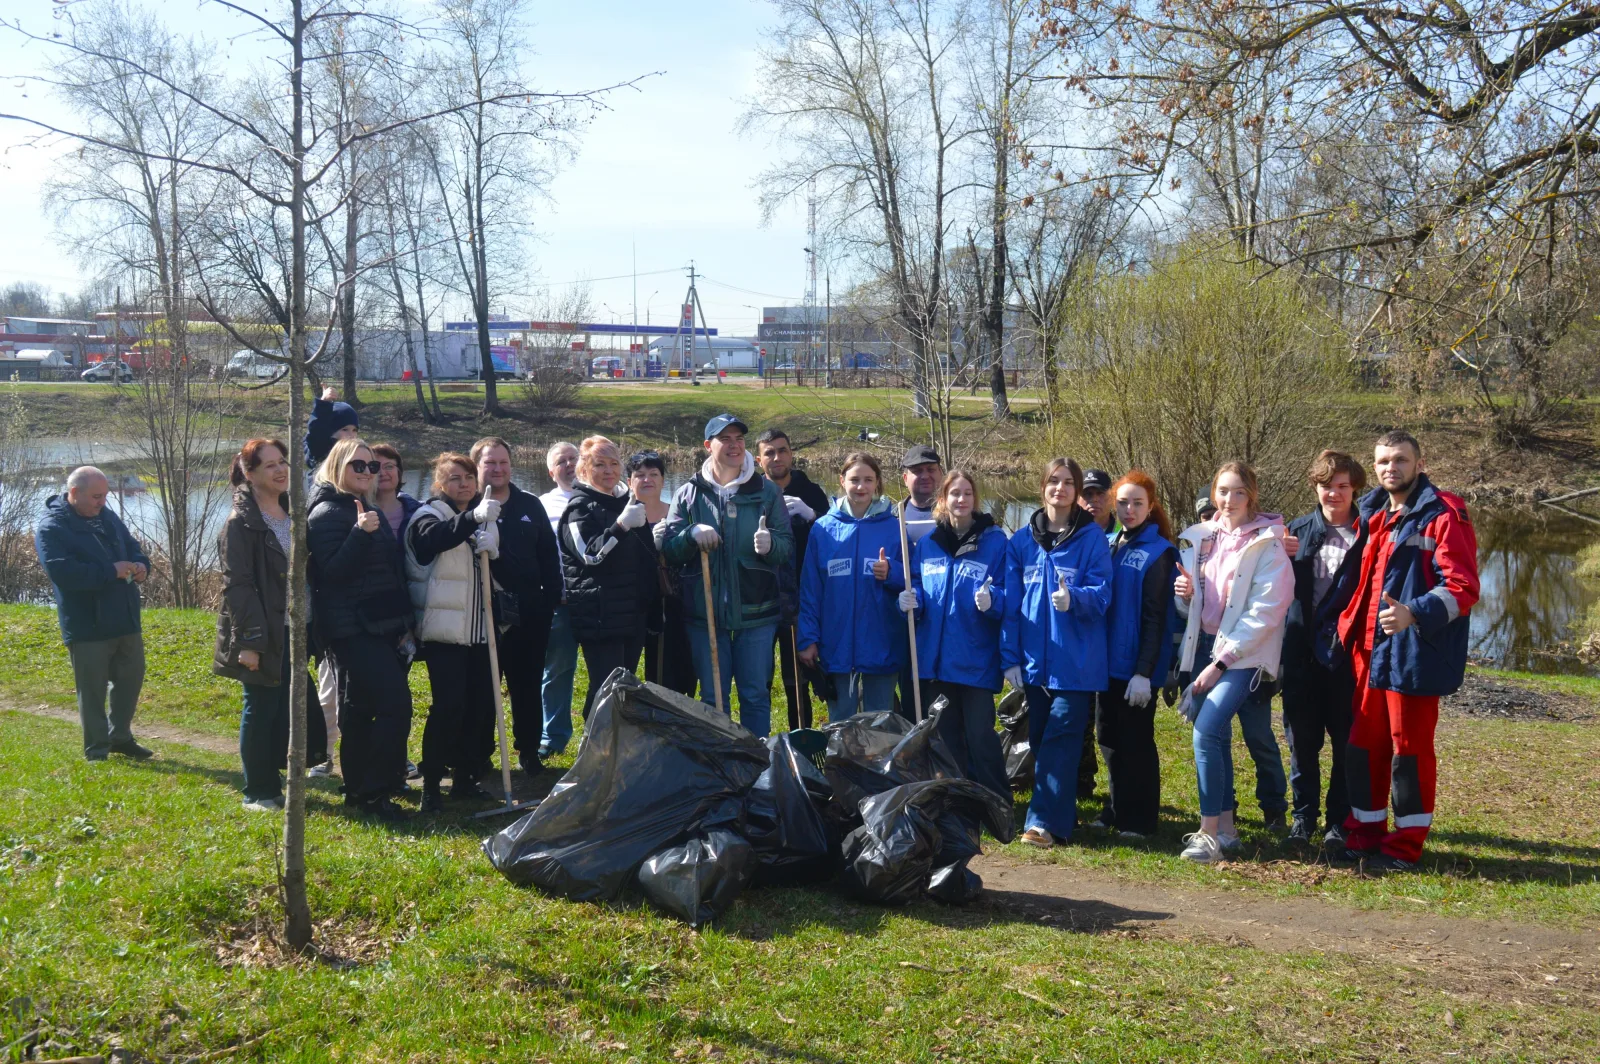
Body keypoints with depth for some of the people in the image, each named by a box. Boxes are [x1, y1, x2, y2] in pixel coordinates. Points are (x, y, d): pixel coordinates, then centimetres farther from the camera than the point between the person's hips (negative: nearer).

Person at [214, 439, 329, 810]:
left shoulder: (292, 513, 12)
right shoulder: (241, 522, -10)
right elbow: (237, 585, -15)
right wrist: (249, 641, -20)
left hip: (292, 631, 7)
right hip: (264, 635, -7)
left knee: (291, 707, 9)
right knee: (260, 709, 1)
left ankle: (273, 782, 22)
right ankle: (258, 793, 13)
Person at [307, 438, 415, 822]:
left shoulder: (370, 508, 18)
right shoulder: (327, 512, -9)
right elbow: (332, 571, -19)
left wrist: (403, 624, 20)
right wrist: (360, 533, -29)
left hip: (380, 627, 9)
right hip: (351, 628, -9)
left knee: (360, 710, 12)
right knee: (395, 703, -15)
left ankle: (359, 790, 18)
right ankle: (372, 792, -10)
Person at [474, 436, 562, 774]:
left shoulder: (530, 505, 9)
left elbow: (549, 556, 9)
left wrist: (551, 599, 3)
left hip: (529, 614, 3)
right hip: (482, 614, -3)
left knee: (528, 687, 11)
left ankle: (529, 752, 22)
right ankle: (479, 755, 17)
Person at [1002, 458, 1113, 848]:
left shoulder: (1092, 538, -2)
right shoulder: (1022, 541, 8)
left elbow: (1101, 595, -8)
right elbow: (1012, 603, 7)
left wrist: (1073, 599, -29)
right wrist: (1010, 656, 2)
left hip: (1076, 660, -4)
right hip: (1035, 659, 4)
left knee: (1060, 740, -8)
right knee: (1041, 739, 10)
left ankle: (1045, 822, -8)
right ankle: (1062, 814, 23)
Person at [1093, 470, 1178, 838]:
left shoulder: (1158, 552, -8)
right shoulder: (1108, 545, 10)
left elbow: (1155, 618, -13)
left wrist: (1144, 671, -17)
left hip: (1137, 666, -6)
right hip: (1107, 661, 6)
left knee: (1136, 741, 2)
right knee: (1109, 737, 14)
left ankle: (1140, 819, 13)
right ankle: (1117, 809, 27)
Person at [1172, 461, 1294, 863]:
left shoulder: (1267, 543, -7)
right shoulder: (1198, 538, 10)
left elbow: (1264, 611, -13)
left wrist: (1221, 662, -16)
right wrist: (1184, 594, -6)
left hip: (1245, 654, -6)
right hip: (1204, 647, 6)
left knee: (1207, 731, -20)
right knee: (1217, 738, 8)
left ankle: (1209, 831, -15)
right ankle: (1226, 825, 19)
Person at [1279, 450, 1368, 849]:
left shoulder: (1367, 535, -2)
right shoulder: (1298, 530, 8)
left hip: (1346, 653, -3)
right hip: (1303, 652, 3)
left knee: (1346, 741, 4)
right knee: (1302, 738, 9)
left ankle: (1340, 822, 16)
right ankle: (1304, 814, 22)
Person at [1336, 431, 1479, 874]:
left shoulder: (1443, 516, -8)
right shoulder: (1373, 514, 14)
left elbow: (1462, 588, -17)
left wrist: (1414, 613, -30)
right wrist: (1352, 632, 11)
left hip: (1415, 655, -7)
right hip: (1371, 653, 7)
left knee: (1410, 749, 2)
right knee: (1364, 745, 11)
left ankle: (1405, 846, 13)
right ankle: (1364, 833, 24)